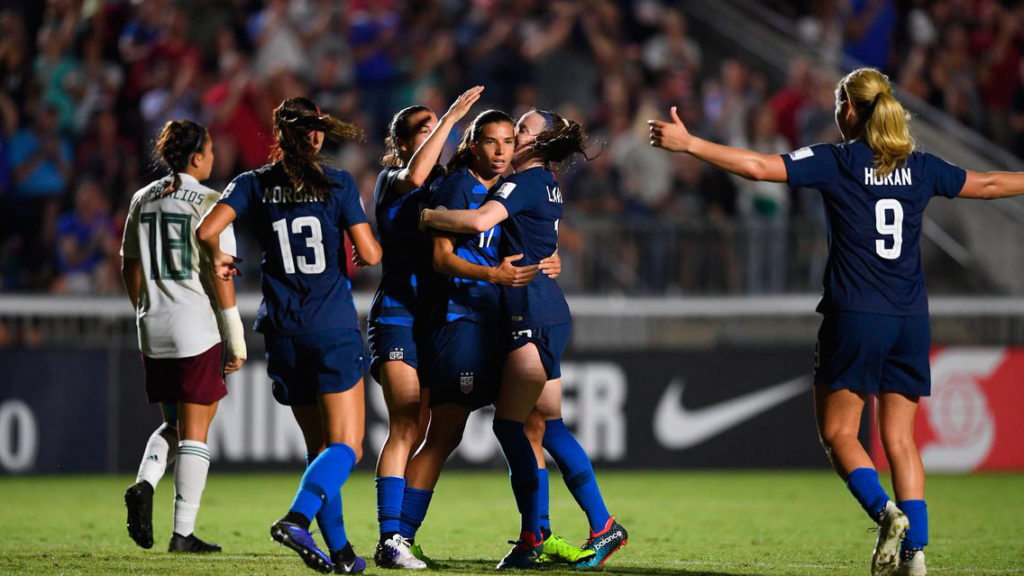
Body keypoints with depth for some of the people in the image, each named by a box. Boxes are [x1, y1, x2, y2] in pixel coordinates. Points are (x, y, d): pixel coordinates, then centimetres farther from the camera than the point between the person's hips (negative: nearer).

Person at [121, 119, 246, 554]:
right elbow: (219, 273, -12)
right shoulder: (207, 202, -9)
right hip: (197, 328, -6)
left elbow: (129, 267, 14)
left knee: (173, 425, 19)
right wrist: (236, 338, -7)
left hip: (154, 328, 6)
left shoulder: (143, 200, 8)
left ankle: (144, 485, -9)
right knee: (195, 432, 2)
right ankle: (183, 533, 1)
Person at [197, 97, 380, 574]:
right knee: (345, 446, -4)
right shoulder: (338, 184, -3)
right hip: (334, 329, -3)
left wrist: (218, 260, 12)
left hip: (283, 333, 4)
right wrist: (364, 255, 17)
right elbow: (370, 254, -6)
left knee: (320, 447, 14)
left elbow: (206, 230, -9)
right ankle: (297, 518, -28)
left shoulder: (254, 184, 3)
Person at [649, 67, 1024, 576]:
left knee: (837, 431, 4)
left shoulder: (835, 162, -4)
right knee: (900, 438, 8)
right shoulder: (920, 168, 9)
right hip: (910, 321, 4)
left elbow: (756, 166, -9)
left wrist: (687, 143, -4)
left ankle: (885, 512, -19)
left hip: (854, 317, -4)